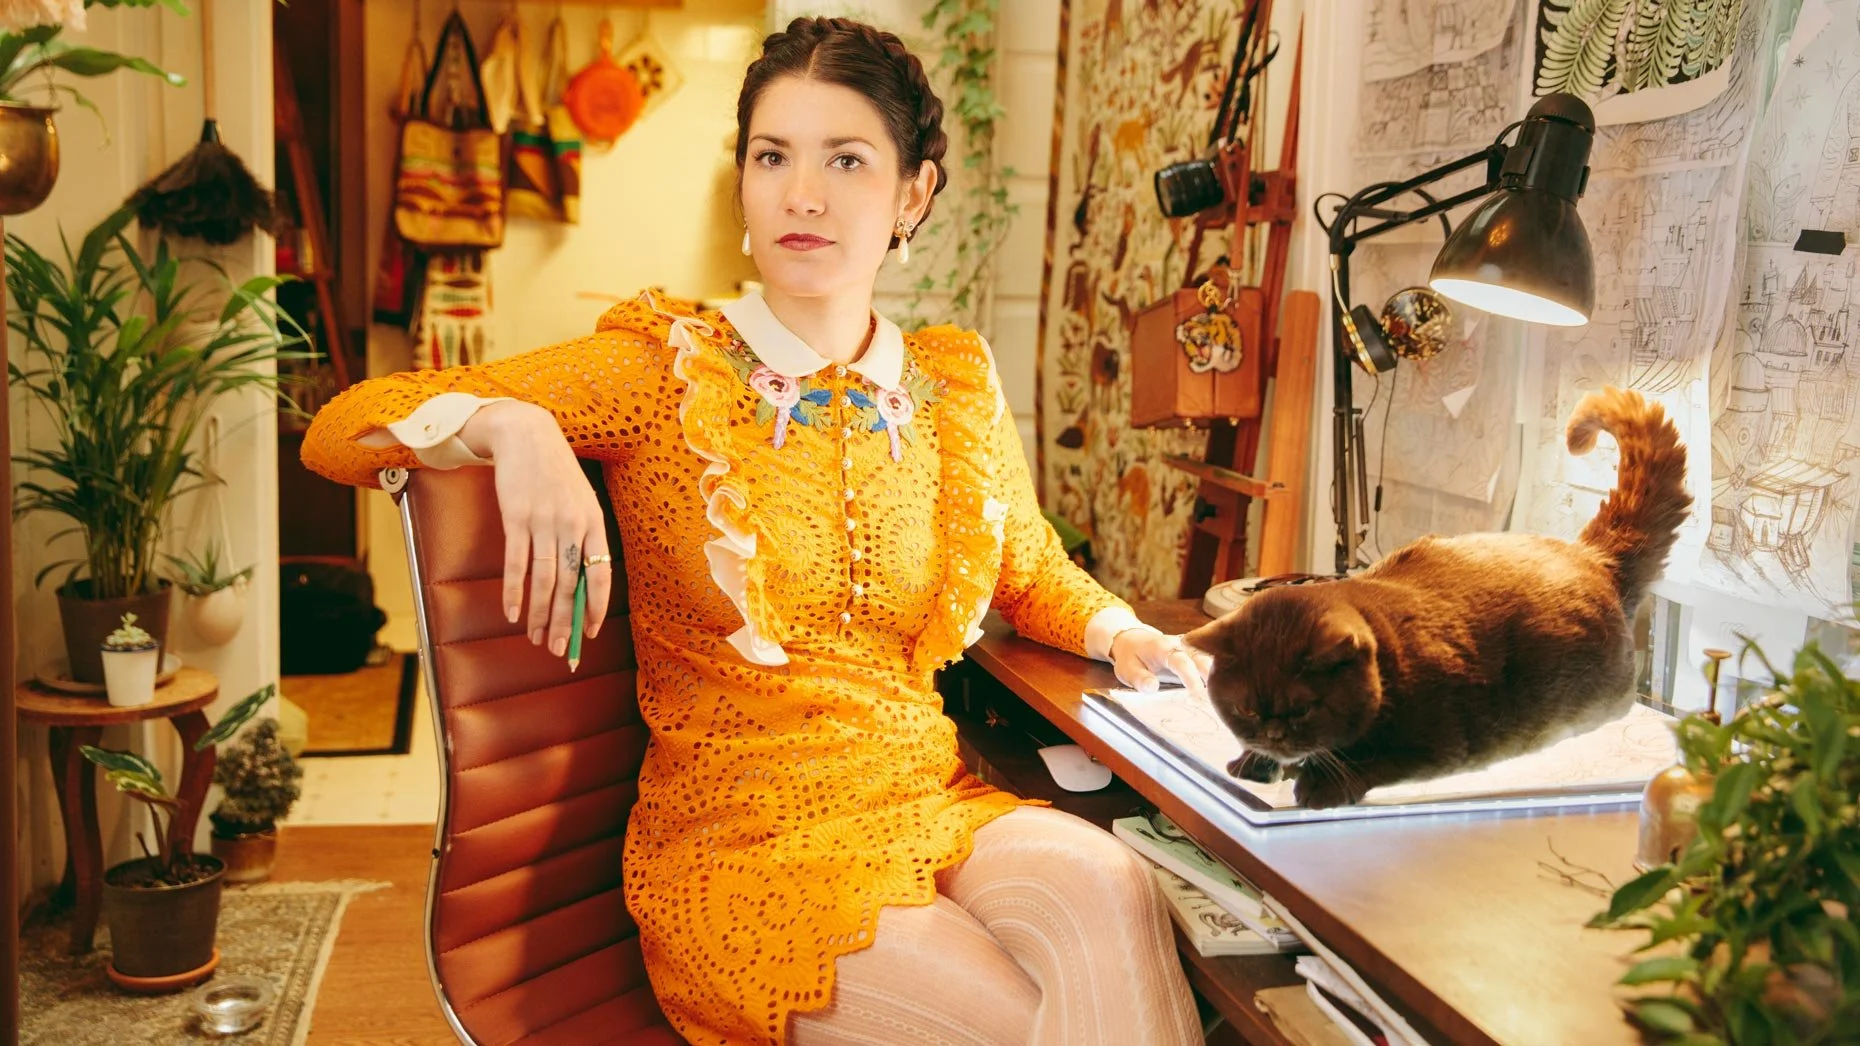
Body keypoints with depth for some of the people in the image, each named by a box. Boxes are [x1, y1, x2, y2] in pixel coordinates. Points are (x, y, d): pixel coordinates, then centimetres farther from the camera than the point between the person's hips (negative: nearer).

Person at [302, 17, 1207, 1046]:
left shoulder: (957, 387, 8)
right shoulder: (662, 369, -3)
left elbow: (1033, 574, 26)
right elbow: (340, 430, -5)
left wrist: (1119, 632, 5)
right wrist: (508, 423, -25)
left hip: (935, 804, 4)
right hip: (742, 836, -3)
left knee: (1108, 889, -28)